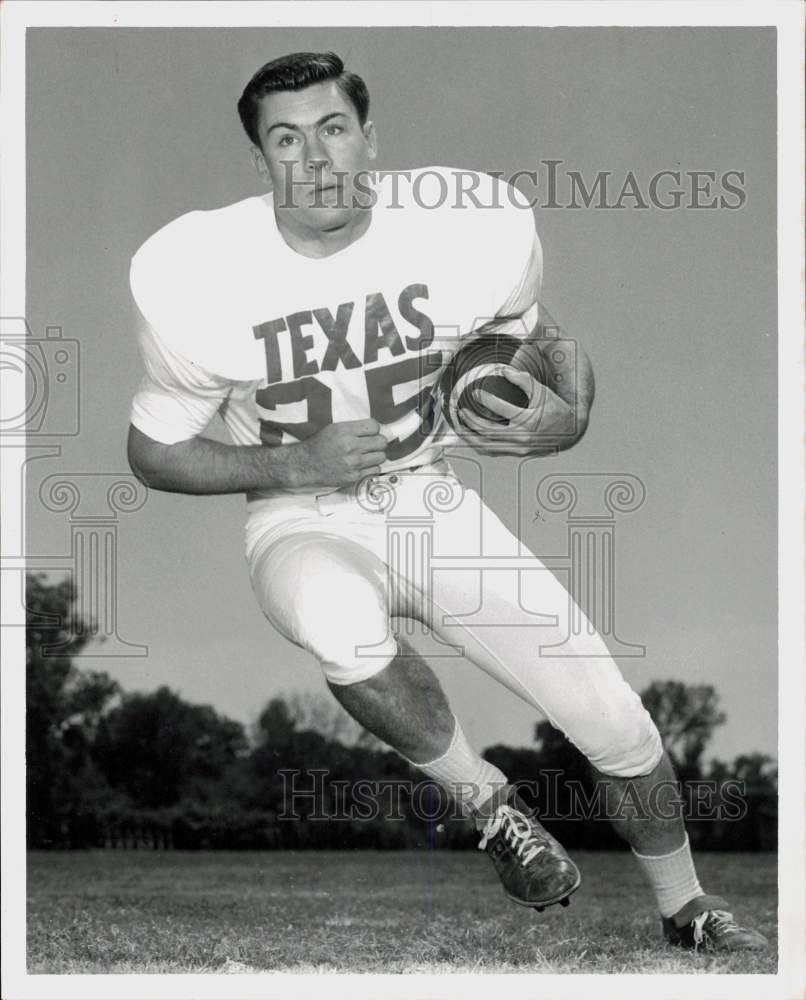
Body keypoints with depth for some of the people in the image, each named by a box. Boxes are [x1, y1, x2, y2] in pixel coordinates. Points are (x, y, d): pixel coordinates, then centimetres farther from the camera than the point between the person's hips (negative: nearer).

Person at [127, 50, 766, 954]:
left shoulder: (475, 230, -13)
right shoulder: (201, 277, -16)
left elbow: (560, 350, 6)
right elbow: (153, 455, -3)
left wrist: (566, 420, -18)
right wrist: (297, 464, -19)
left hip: (439, 504, 2)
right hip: (304, 526, -2)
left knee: (621, 728, -5)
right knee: (342, 621, -40)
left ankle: (686, 912, 25)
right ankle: (487, 804, -15)